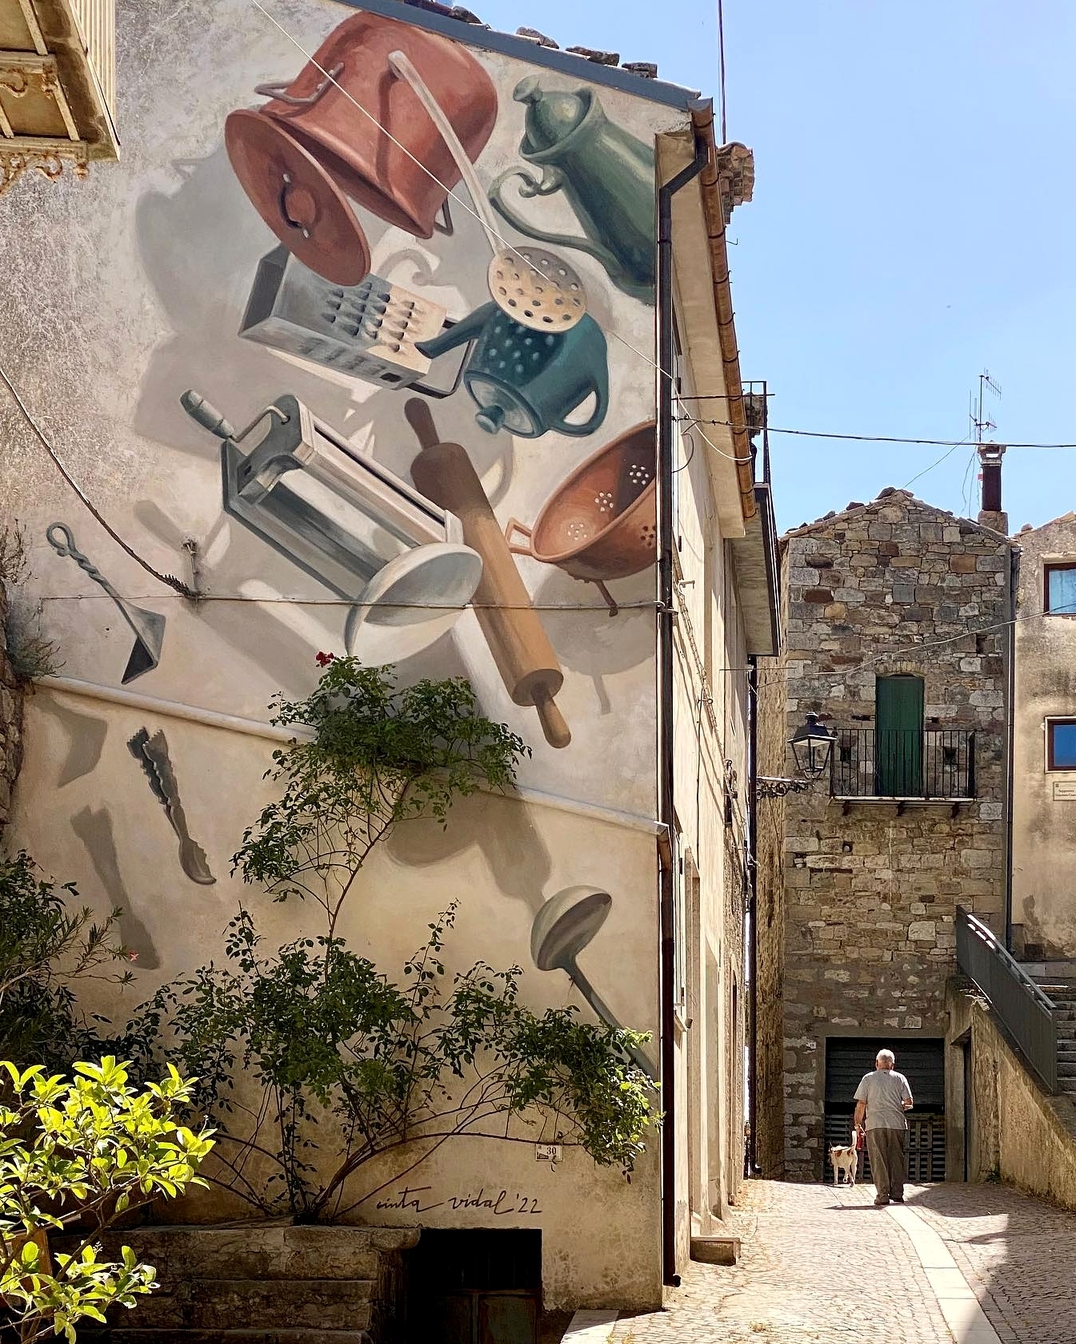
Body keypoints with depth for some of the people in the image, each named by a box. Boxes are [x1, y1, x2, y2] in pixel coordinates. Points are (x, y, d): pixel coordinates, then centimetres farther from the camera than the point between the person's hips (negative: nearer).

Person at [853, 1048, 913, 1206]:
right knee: (896, 1159, 9)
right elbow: (909, 1103, 3)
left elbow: (861, 1104, 1)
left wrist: (858, 1124, 11)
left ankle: (883, 1195, -5)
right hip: (897, 1124, 2)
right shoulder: (900, 1078, 7)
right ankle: (897, 1193, 10)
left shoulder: (868, 1078, 5)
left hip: (875, 1124, -1)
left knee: (879, 1161, -1)